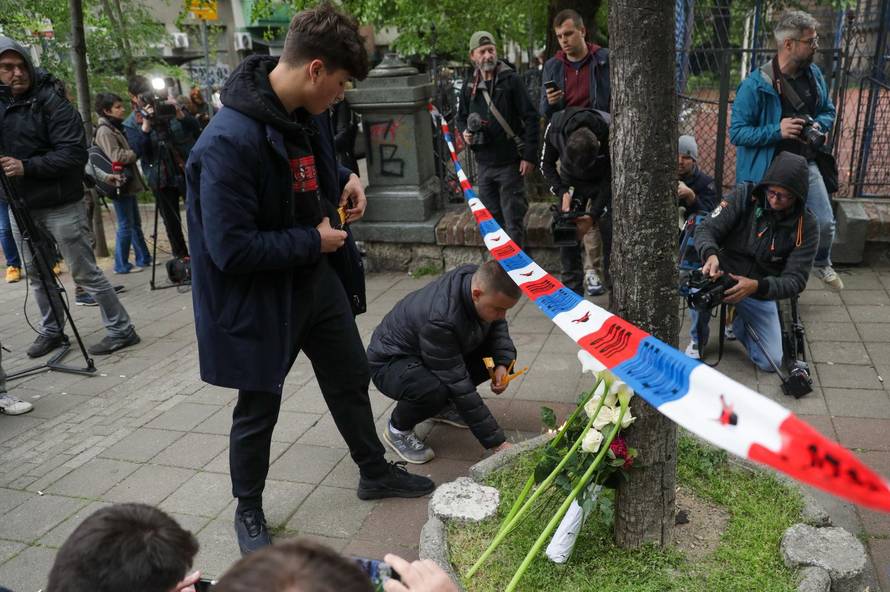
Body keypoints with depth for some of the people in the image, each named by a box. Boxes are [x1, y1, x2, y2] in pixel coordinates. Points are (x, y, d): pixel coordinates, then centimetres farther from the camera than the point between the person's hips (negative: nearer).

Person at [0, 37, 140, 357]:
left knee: (85, 273, -1)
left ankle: (121, 329, 10)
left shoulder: (51, 102, -12)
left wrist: (27, 167, -25)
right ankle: (52, 331, 31)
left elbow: (75, 154, -19)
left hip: (60, 206, -6)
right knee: (37, 274, 15)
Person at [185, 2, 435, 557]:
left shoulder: (298, 116, -1)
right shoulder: (230, 141, -29)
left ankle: (375, 472, 43)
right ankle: (249, 511, 37)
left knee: (351, 379, 20)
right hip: (257, 299, -8)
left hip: (313, 282, 8)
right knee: (259, 409, 11)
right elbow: (231, 250, -31)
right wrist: (313, 240, -21)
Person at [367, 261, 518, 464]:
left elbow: (497, 325, 1)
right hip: (390, 363, -7)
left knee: (500, 356, -8)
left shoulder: (479, 279, -19)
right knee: (434, 390, -38)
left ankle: (442, 406, 12)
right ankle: (398, 428, -4)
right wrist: (497, 442, -32)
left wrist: (502, 363, -18)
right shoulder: (440, 318, -40)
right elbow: (460, 387, -36)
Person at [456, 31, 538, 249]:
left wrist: (529, 155, -12)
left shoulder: (511, 80, -6)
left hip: (510, 163, -5)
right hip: (484, 163, 5)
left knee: (513, 220, -1)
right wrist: (465, 132, -1)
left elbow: (531, 118, -7)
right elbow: (461, 117, 23)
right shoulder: (469, 87, 8)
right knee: (492, 219, 13)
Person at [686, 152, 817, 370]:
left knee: (771, 362, -5)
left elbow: (795, 281, -18)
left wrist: (757, 286, -38)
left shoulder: (806, 225, -14)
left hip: (760, 295, 2)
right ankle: (698, 340, -5)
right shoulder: (744, 196, -15)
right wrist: (711, 254, -43)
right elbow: (706, 229, -19)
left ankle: (738, 323, 27)